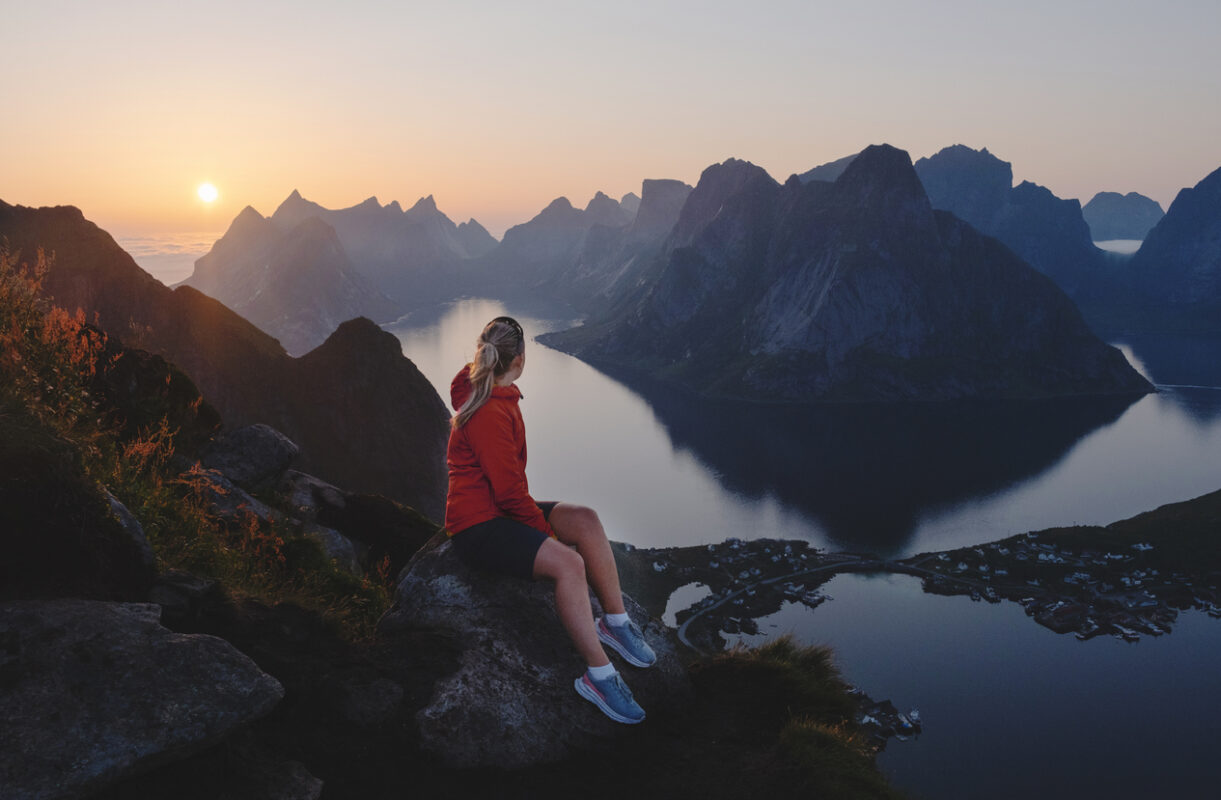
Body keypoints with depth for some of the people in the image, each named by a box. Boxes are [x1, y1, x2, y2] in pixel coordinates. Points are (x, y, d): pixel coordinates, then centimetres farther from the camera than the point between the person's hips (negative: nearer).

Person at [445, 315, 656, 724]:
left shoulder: (484, 390, 8)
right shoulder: (491, 412, -23)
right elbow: (509, 490, -21)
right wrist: (547, 531, -12)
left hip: (500, 510, 11)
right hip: (478, 526, -11)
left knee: (585, 519, -14)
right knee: (568, 563, -31)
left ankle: (615, 622, -6)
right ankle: (599, 675, -24)